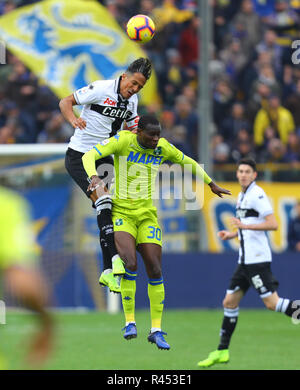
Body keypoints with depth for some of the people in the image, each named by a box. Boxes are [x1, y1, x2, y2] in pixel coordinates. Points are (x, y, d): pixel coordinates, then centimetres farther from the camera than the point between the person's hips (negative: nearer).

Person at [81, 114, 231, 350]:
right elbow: (89, 156, -15)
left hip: (147, 214, 4)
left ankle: (157, 330, 7)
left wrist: (211, 184, 28)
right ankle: (130, 322, -9)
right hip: (122, 212, -4)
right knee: (130, 264, -23)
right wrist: (94, 176, -36)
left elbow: (189, 163, 19)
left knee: (155, 271, -3)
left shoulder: (163, 148, 1)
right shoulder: (123, 141, -10)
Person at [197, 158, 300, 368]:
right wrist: (232, 234, 15)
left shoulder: (257, 194, -11)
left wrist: (245, 226, -22)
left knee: (272, 303, -14)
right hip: (245, 261, 9)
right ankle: (222, 351, 15)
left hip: (257, 260, -9)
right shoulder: (242, 195, 18)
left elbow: (273, 224, -19)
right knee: (230, 302, 9)